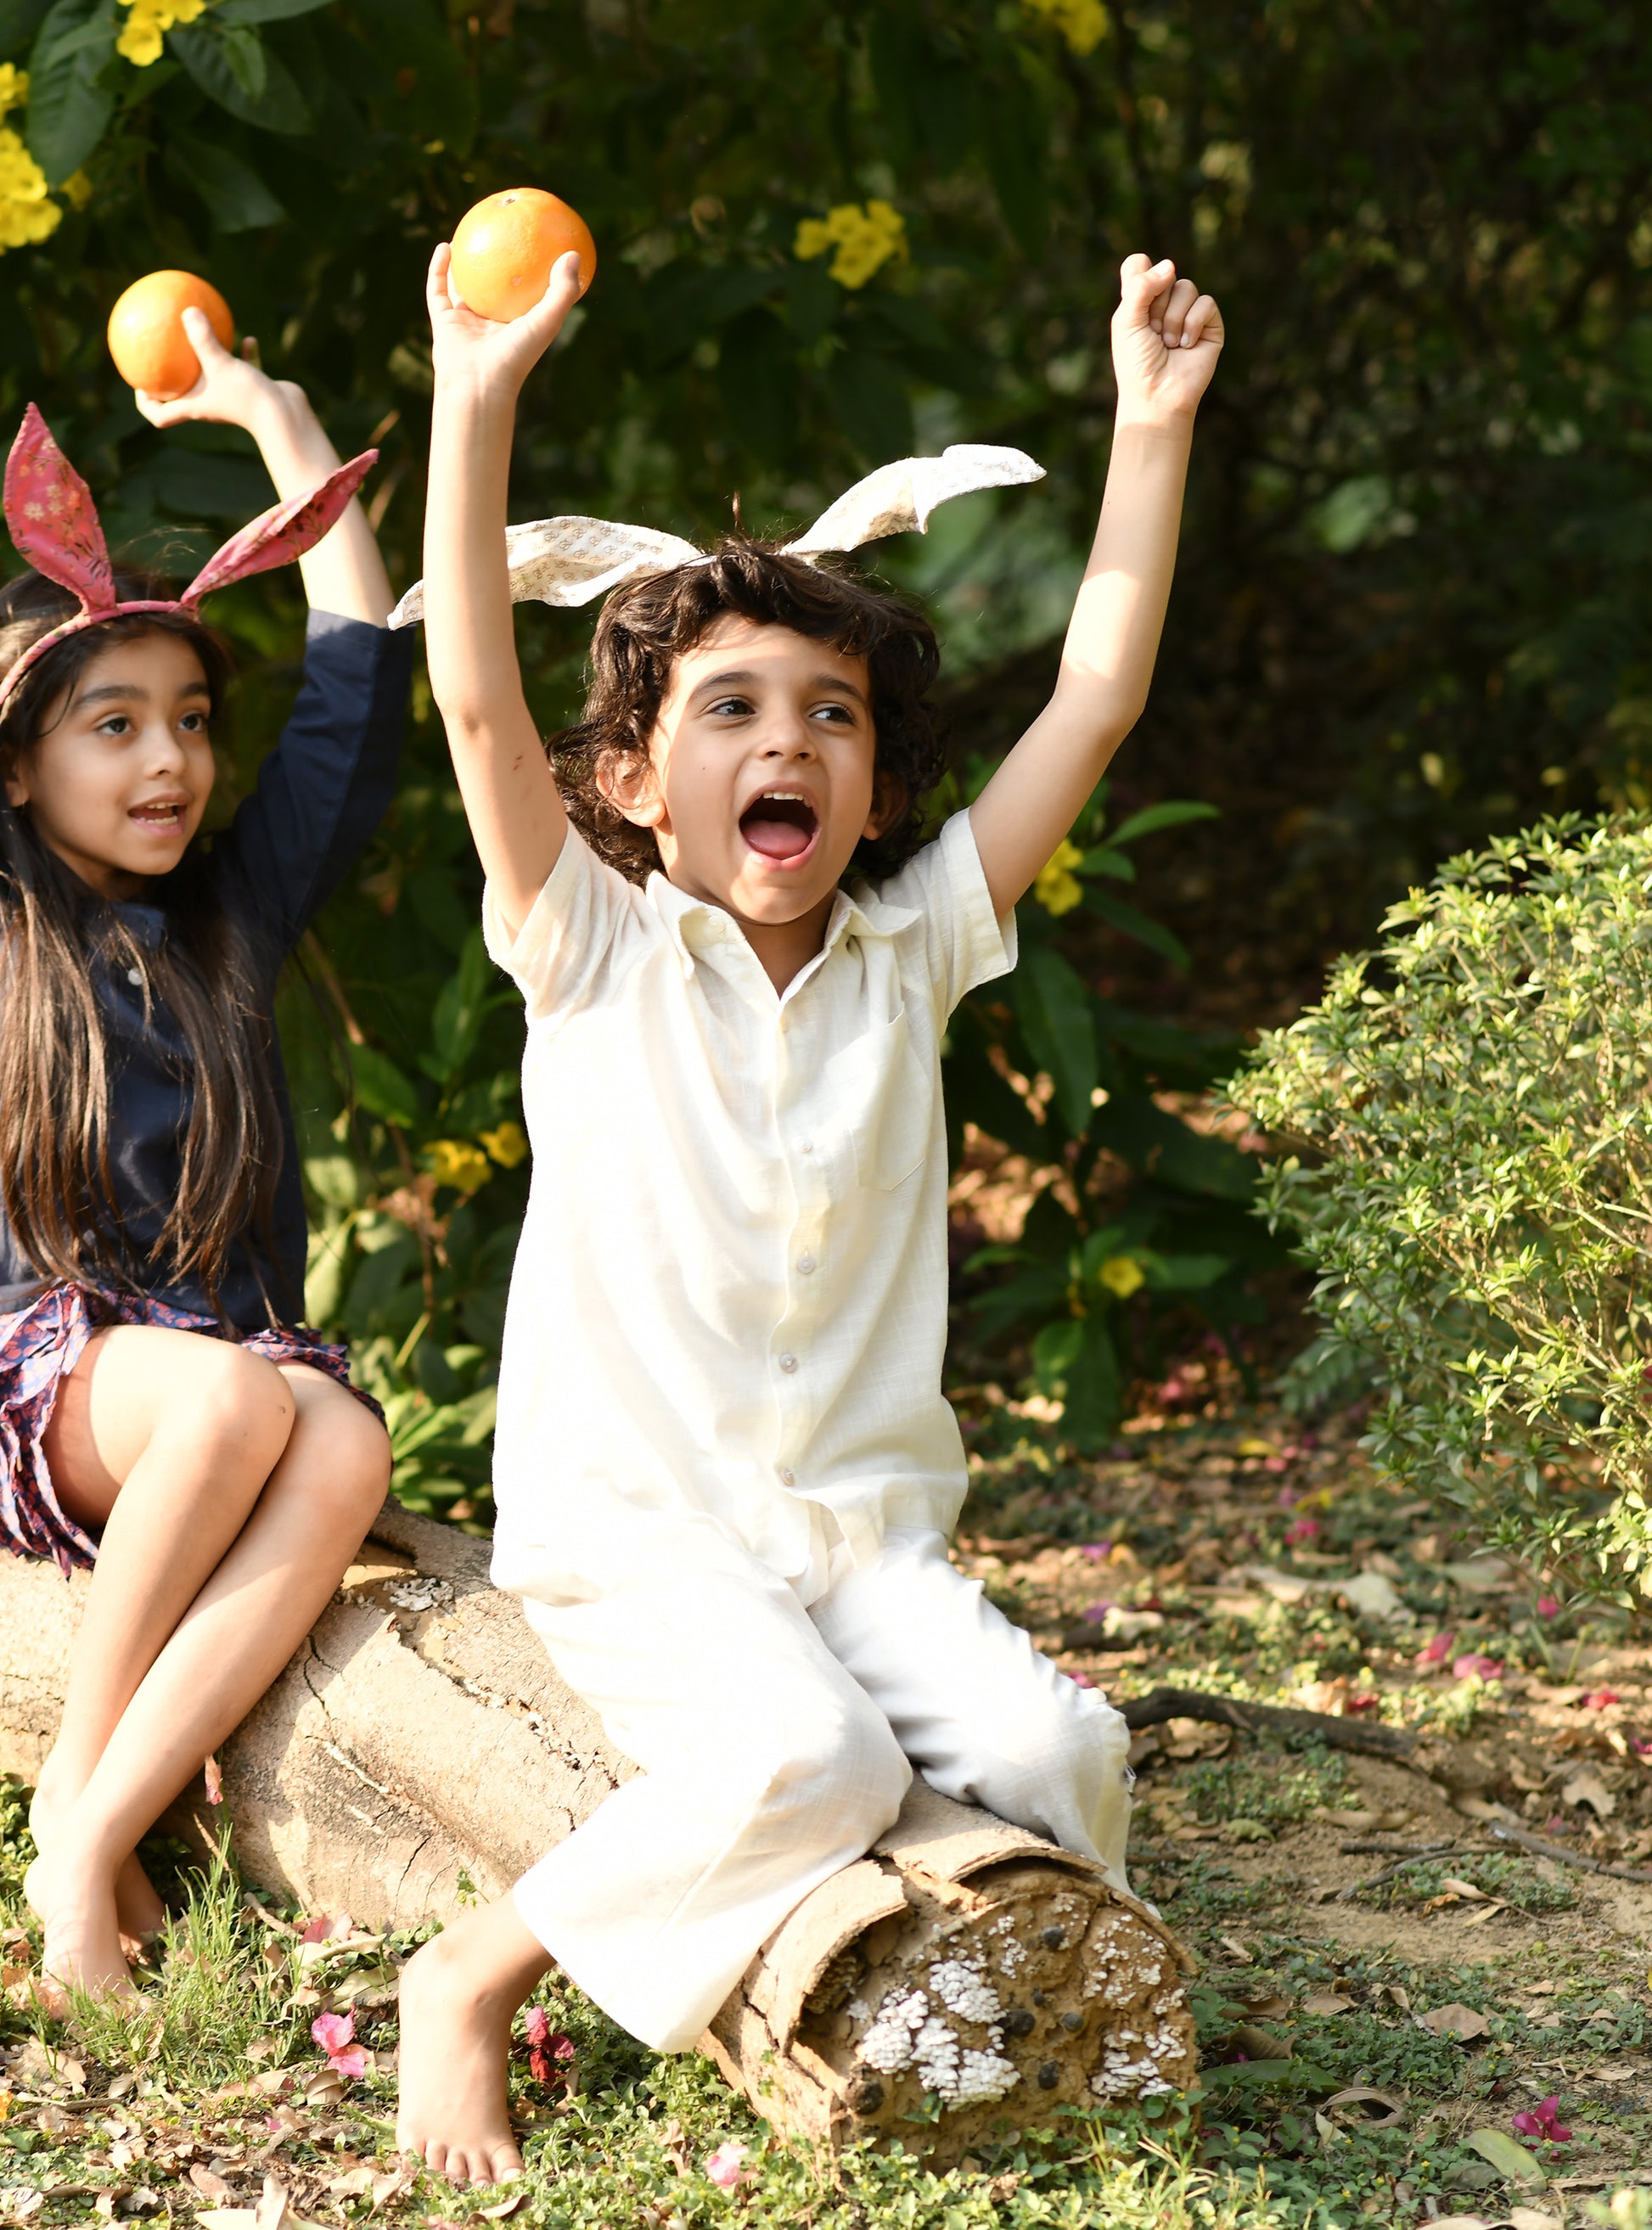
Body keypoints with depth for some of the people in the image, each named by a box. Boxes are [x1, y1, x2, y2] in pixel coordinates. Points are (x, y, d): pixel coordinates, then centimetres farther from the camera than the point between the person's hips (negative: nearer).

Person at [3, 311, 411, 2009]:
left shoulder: (231, 914, 12)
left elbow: (358, 684, 12)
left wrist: (280, 419, 15)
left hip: (229, 1354, 3)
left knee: (342, 1439, -35)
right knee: (233, 1391, -37)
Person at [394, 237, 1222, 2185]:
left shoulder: (909, 951, 7)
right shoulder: (596, 954, -1)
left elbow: (1096, 700, 4)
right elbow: (478, 705, -15)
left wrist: (1152, 420, 1)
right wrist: (475, 406, -22)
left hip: (867, 1530, 4)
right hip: (632, 1531, -4)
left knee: (1052, 1750, -23)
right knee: (807, 1760, -31)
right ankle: (471, 1978, -10)